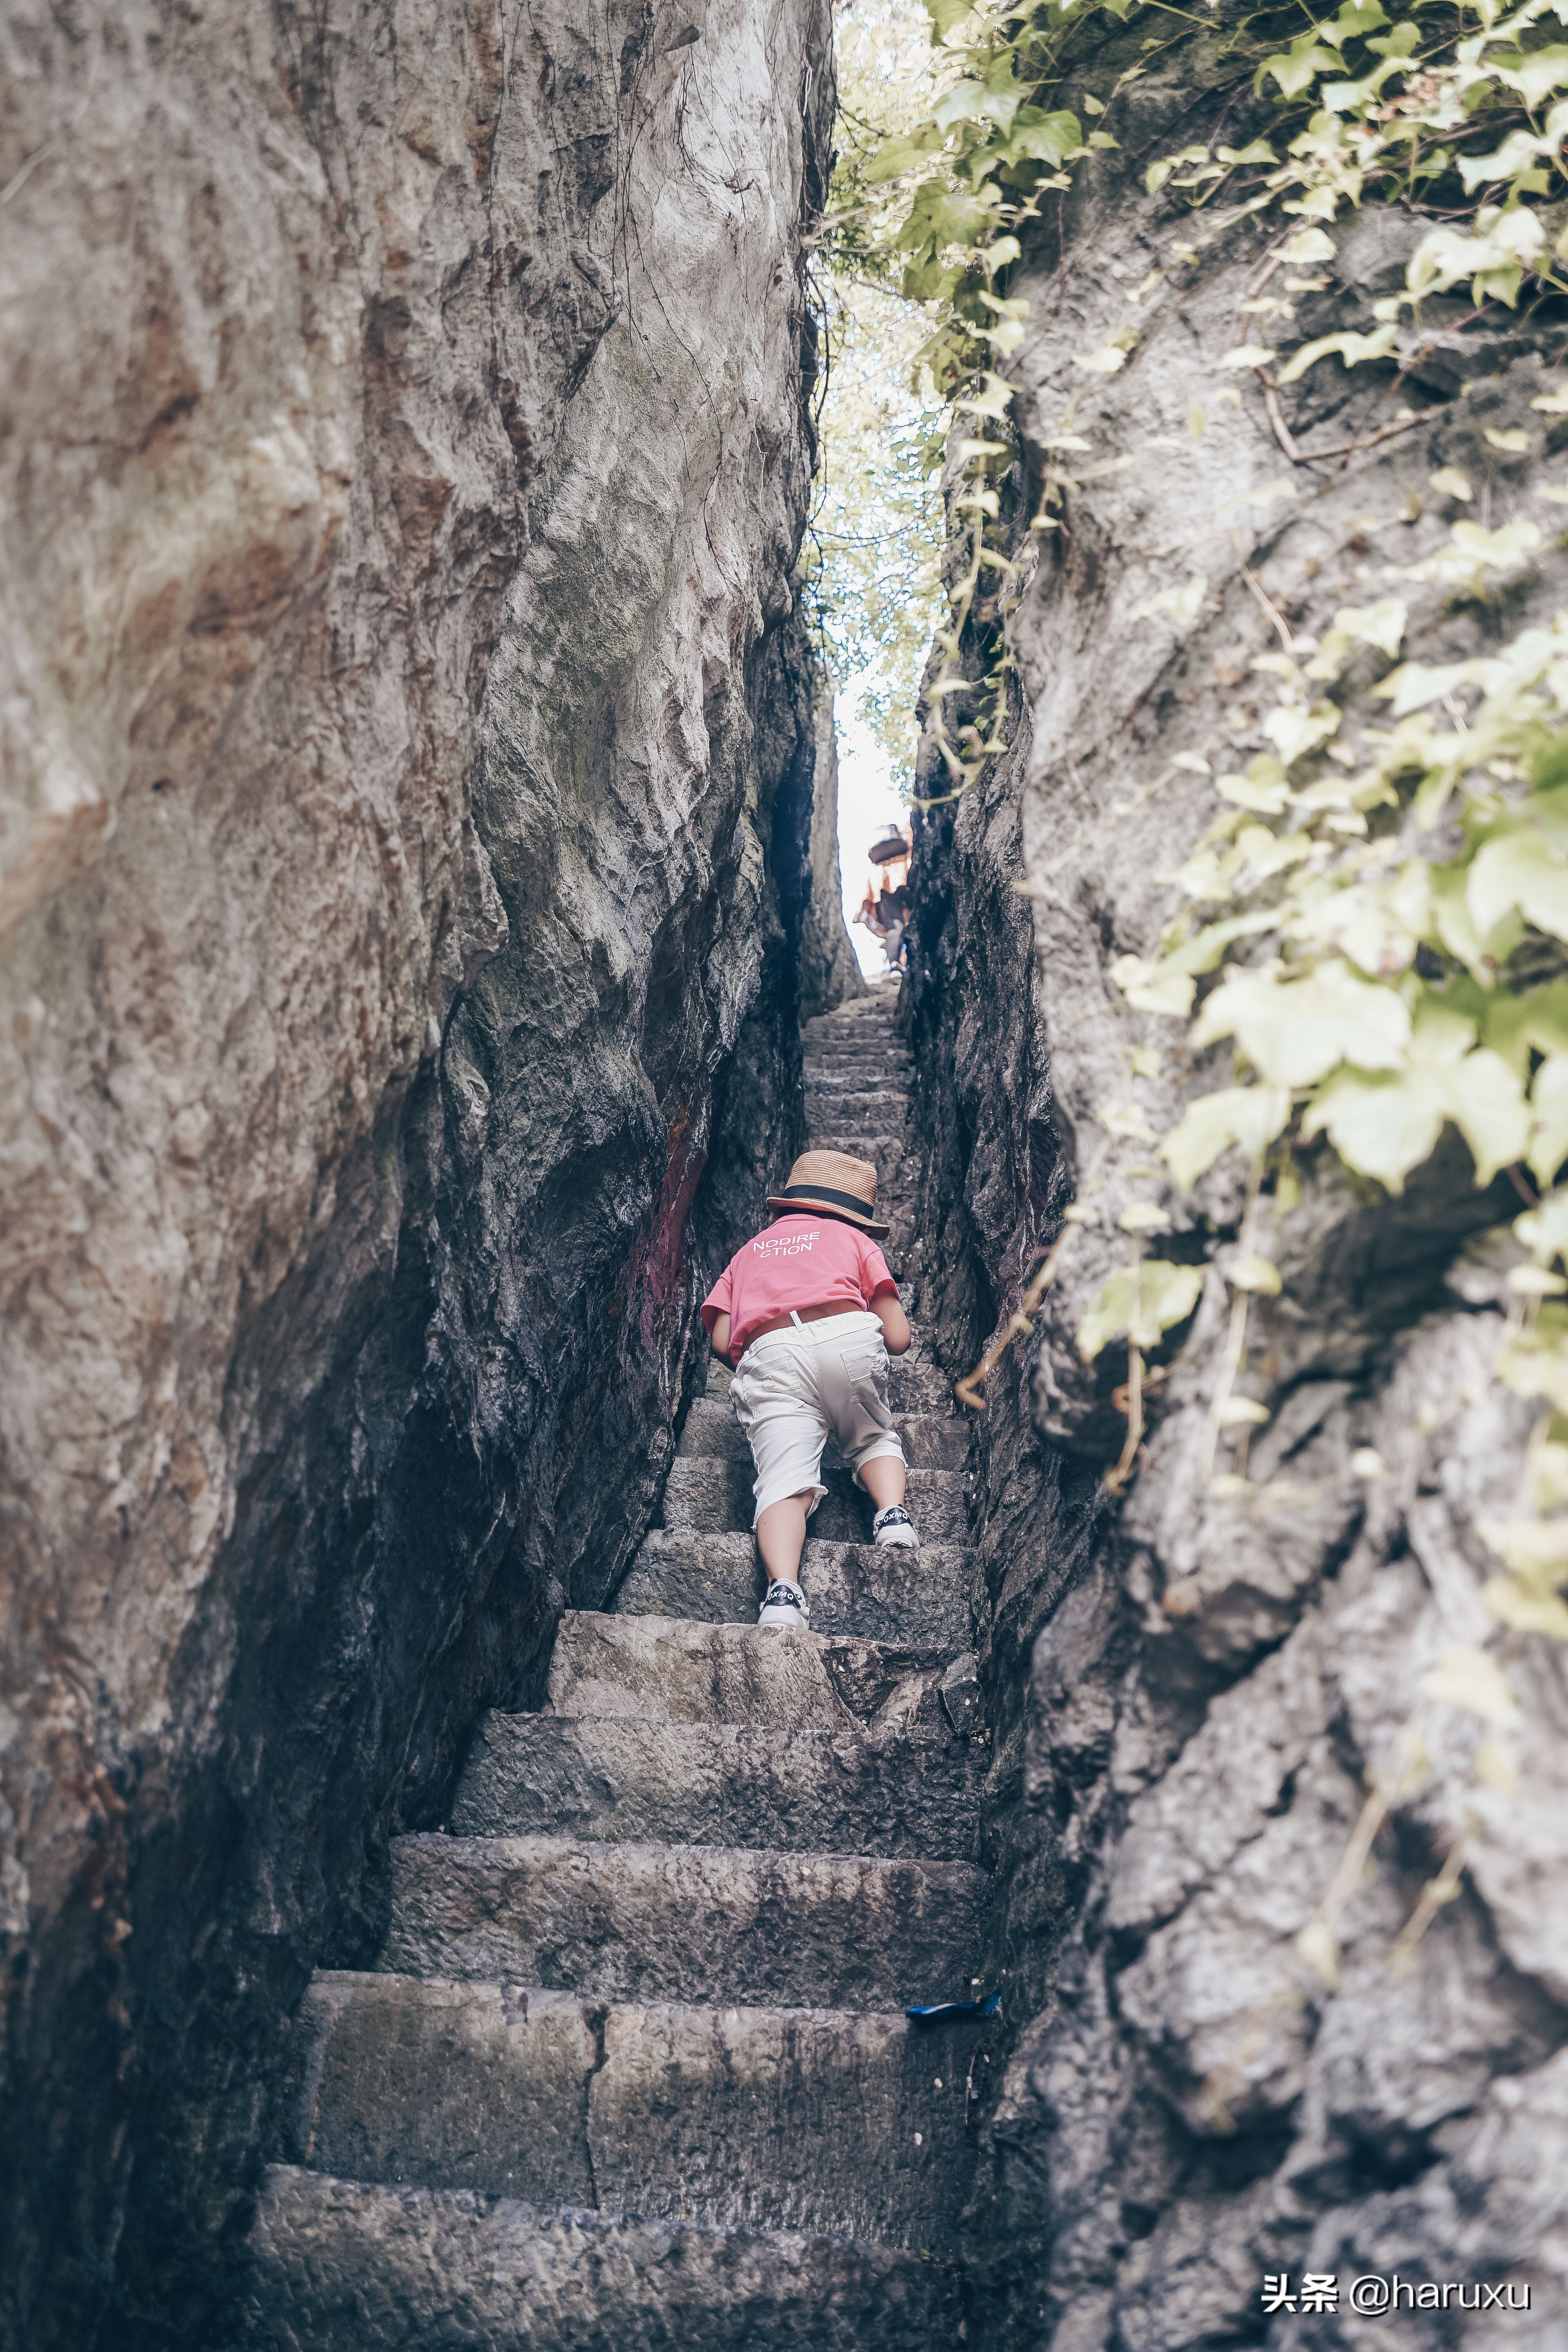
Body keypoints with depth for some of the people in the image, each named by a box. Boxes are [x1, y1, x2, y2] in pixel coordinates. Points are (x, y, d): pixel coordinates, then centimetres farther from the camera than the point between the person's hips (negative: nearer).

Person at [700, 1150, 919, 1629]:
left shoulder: (749, 1252, 36)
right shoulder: (853, 1239, 28)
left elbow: (721, 1343, 20)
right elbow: (898, 1337, 17)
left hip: (767, 1355, 1)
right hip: (848, 1336, 0)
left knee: (784, 1482, -10)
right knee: (874, 1438, 25)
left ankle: (782, 1589, -36)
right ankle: (892, 1511, -3)